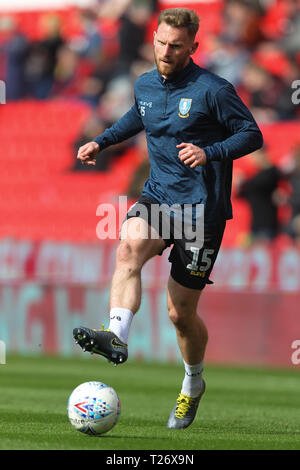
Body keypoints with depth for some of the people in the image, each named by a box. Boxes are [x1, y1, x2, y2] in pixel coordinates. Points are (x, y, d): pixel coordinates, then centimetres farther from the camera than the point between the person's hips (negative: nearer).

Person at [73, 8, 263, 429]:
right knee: (129, 246, -32)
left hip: (201, 207, -4)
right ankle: (117, 336, -46)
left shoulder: (213, 90, -12)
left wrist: (210, 153, -25)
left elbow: (252, 135, -10)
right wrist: (102, 141, 20)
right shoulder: (145, 86, 7)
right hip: (158, 195, 4)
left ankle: (193, 385, 29)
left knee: (181, 312, 3)